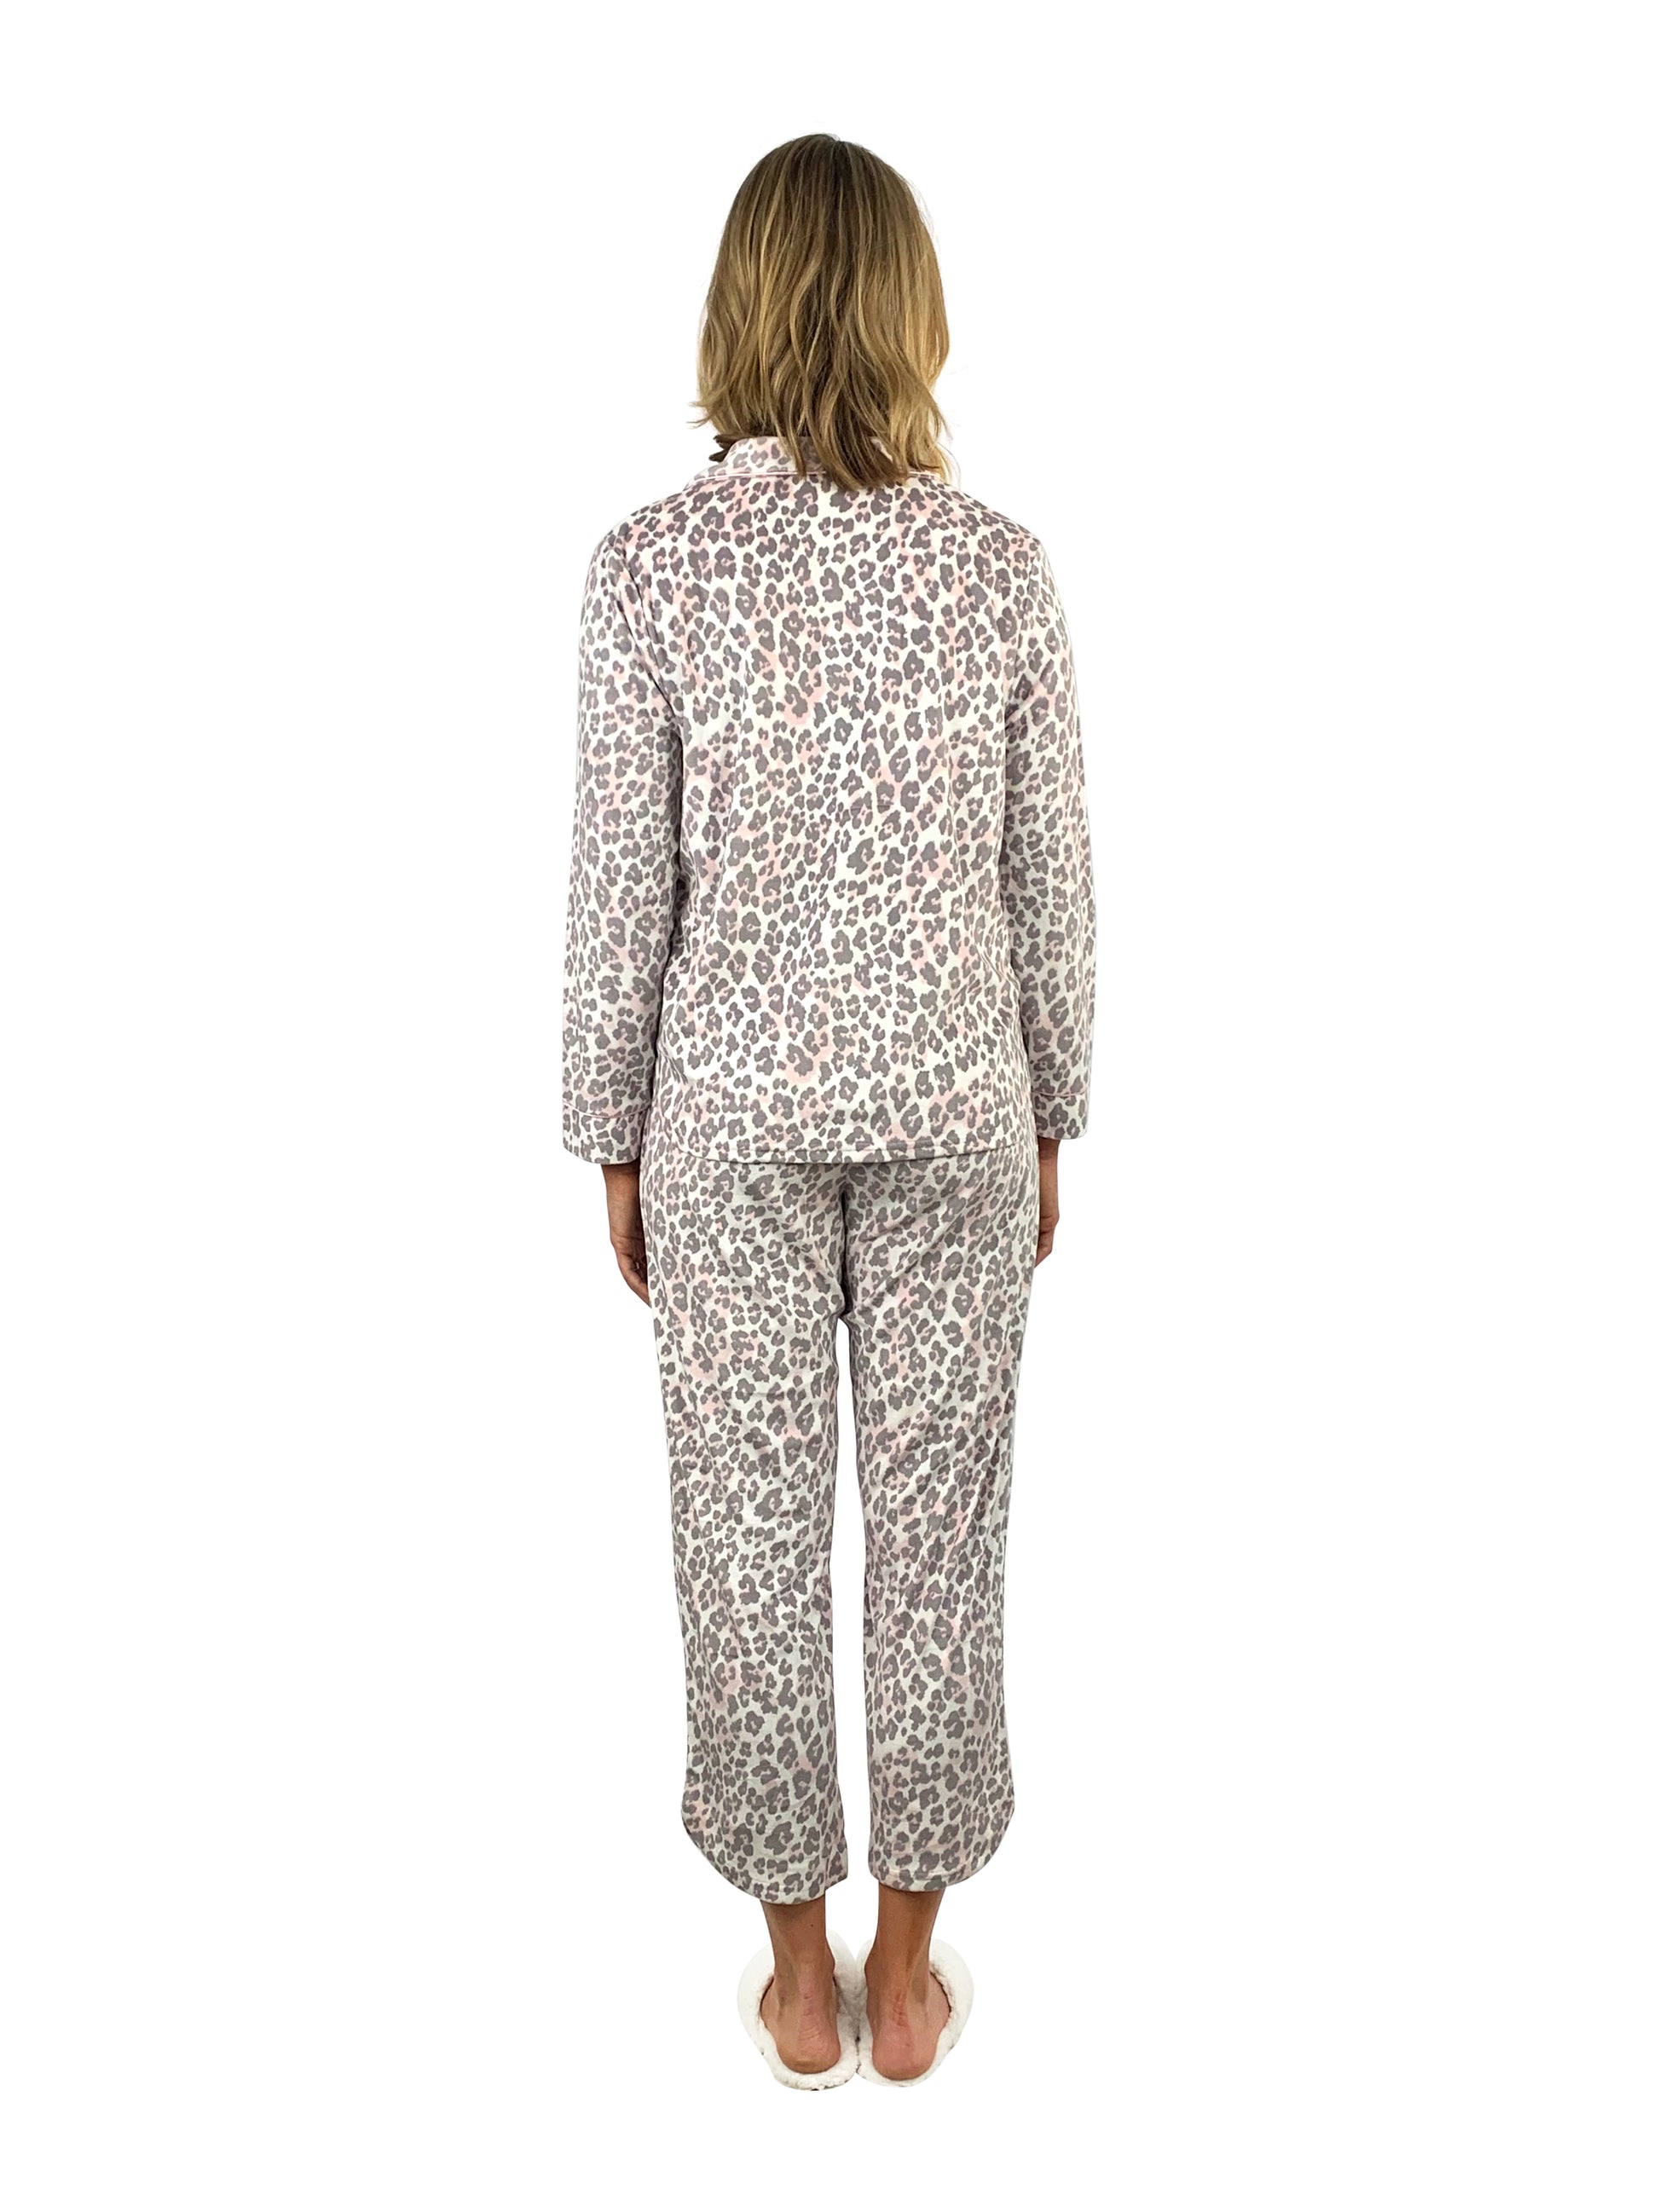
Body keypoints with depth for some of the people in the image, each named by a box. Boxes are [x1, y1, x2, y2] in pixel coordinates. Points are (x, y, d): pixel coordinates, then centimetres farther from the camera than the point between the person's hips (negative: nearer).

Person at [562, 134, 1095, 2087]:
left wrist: (613, 1136, 6)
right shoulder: (1001, 564, -4)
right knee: (940, 1521, 13)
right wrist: (1046, 1119, 12)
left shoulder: (652, 560, -8)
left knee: (754, 1522, 13)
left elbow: (619, 883, -6)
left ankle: (800, 1973, 30)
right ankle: (906, 1976, 30)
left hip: (733, 1112, -1)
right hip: (954, 1108, 1)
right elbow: (1052, 880, 0)